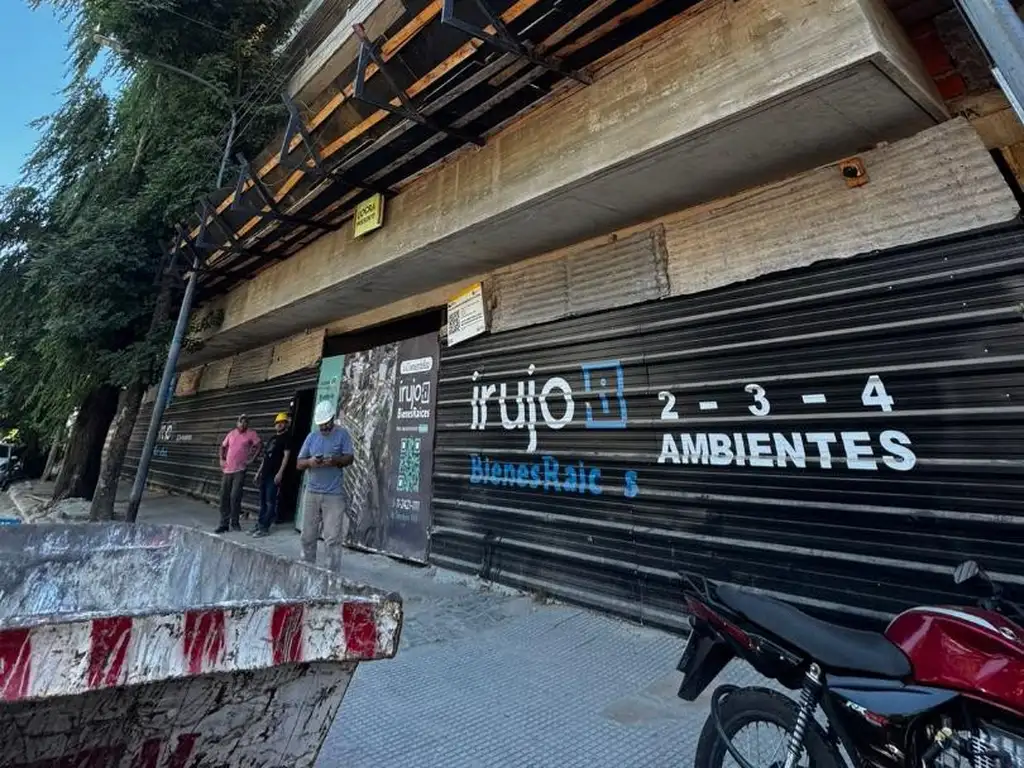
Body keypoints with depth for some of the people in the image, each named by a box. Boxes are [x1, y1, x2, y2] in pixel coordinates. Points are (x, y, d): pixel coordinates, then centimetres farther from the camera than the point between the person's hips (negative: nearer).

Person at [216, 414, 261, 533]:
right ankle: (224, 524, 17)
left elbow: (258, 447, -6)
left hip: (240, 470, -5)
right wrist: (221, 459, 10)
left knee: (235, 496, -8)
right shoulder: (231, 433, 10)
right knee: (224, 497, 7)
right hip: (227, 470, 5)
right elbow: (223, 446, 21)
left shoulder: (251, 434, -4)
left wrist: (251, 459, -10)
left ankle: (235, 522, 8)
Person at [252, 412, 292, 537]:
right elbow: (266, 456, 22)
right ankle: (259, 524, 22)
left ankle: (265, 528, -3)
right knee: (262, 501, 14)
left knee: (270, 502, -6)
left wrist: (280, 473, -20)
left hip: (274, 475, -8)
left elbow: (286, 455, -13)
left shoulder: (286, 437, -5)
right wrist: (259, 471, 17)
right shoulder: (272, 437, 19)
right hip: (265, 473, 8)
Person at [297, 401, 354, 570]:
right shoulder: (311, 436, 8)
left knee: (332, 539, -2)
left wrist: (335, 460, -24)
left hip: (334, 494, -4)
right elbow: (299, 463, 8)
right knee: (307, 536, 13)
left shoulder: (342, 434, -1)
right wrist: (309, 462, -15)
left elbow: (349, 458, -4)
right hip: (311, 492, 4)